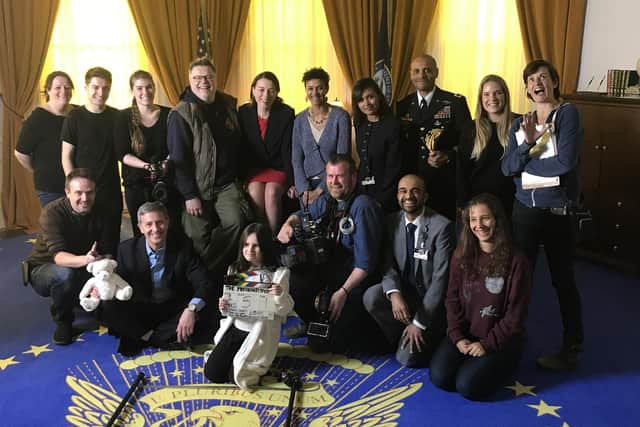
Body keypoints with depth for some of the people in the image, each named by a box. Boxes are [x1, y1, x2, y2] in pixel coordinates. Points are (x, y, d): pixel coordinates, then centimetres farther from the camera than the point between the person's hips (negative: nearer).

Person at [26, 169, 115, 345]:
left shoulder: (98, 214, -9)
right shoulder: (52, 212, -24)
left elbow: (108, 251, -13)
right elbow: (57, 255, -37)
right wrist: (84, 260, -59)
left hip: (83, 271, 5)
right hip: (44, 269, -4)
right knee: (65, 273, -37)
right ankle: (62, 321, -9)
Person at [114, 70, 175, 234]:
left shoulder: (168, 115, 2)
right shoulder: (124, 117, 1)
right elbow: (122, 154, -4)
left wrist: (166, 163, -18)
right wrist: (145, 165, -20)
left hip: (166, 183, 0)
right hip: (136, 185, 0)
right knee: (141, 234, 5)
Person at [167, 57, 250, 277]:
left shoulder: (228, 105, 7)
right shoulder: (181, 114, -9)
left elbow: (238, 144, 17)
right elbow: (178, 158, -12)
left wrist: (240, 176, 14)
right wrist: (189, 195, -14)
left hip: (227, 184, 4)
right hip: (196, 187, -3)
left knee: (236, 220, -18)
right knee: (199, 238, 0)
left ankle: (213, 268, -1)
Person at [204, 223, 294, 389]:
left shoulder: (279, 273, -9)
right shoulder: (235, 269, 5)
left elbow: (284, 310, -10)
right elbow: (229, 306, 10)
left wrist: (281, 295, -31)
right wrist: (223, 308, -14)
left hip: (260, 333, -4)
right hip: (235, 328, 4)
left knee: (236, 375, -13)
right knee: (212, 372, -4)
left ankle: (253, 363, 19)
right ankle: (235, 357, 25)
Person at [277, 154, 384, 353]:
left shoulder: (363, 206, -18)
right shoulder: (326, 201, 4)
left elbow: (365, 263, -21)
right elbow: (304, 215, 23)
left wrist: (343, 292, -25)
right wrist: (288, 224, 0)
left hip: (355, 277, -7)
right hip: (327, 268, 8)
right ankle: (310, 322, 14)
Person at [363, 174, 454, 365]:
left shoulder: (442, 226, -19)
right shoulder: (392, 221, -3)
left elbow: (440, 278, -19)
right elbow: (388, 265, -4)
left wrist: (420, 322, -20)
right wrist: (394, 294, -27)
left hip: (431, 298, -5)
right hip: (404, 290, 5)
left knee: (408, 357, -15)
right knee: (371, 297, -25)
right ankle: (402, 338, 0)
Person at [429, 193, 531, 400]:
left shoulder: (516, 260, -11)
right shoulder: (461, 255, 2)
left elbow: (515, 314, -10)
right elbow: (452, 300, 3)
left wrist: (487, 344, -14)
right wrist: (457, 337, -9)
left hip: (501, 340, -4)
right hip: (464, 335, 4)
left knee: (468, 386, -21)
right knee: (440, 377, -17)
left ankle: (499, 365, 9)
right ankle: (469, 360, 13)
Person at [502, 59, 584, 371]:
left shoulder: (568, 114, -9)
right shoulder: (519, 124, 7)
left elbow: (565, 162, -21)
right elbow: (507, 167, -2)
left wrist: (524, 163, -9)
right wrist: (528, 142, -17)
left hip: (557, 212, -4)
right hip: (524, 210, 5)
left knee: (562, 279, 6)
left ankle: (572, 349, 20)